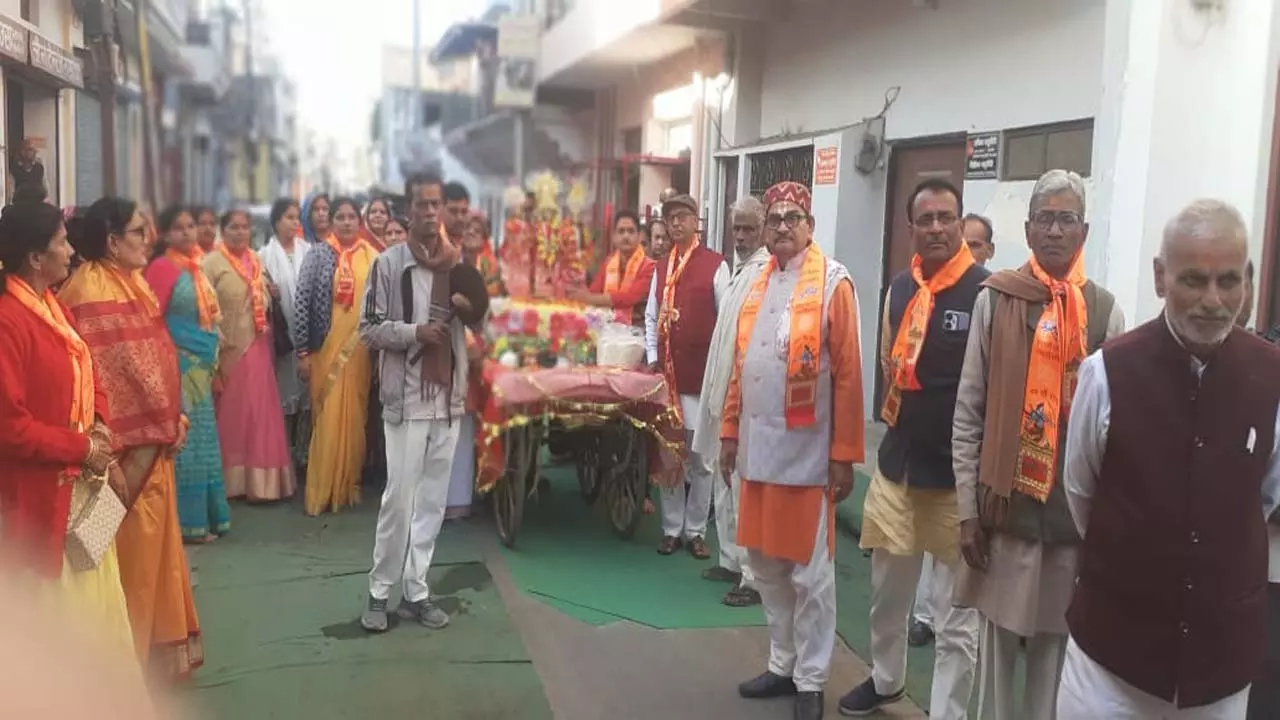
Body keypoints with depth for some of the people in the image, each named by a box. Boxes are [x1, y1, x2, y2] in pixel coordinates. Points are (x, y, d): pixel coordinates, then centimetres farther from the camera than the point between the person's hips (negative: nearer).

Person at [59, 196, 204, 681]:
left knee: (153, 546, 18)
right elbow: (93, 378, -22)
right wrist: (108, 452, -23)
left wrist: (175, 418, 11)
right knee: (131, 552, 3)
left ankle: (155, 647, 32)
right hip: (126, 449, -9)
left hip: (152, 443, 9)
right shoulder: (90, 292, -17)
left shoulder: (133, 283, 12)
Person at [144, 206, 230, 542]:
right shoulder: (162, 267, -10)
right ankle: (187, 521, 5)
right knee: (184, 440, -3)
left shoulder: (195, 266, 14)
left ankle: (204, 515, 21)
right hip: (178, 366, -8)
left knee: (200, 439, 12)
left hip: (200, 367, 8)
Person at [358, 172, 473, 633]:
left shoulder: (460, 261, 10)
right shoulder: (389, 263, -3)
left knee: (433, 499, 9)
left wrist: (469, 309, -3)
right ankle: (379, 591, 14)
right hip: (406, 396, -4)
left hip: (449, 394, 4)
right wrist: (414, 332, -18)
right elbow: (369, 329, -4)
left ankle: (416, 591, 18)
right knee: (399, 497, -2)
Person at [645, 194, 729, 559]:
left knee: (701, 457, 1)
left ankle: (695, 531, 13)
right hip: (667, 371, 5)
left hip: (702, 372, -5)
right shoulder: (662, 268, 13)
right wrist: (652, 359, 4)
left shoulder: (716, 265, -4)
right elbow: (651, 316, 14)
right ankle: (671, 529, 19)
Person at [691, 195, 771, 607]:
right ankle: (731, 560, 30)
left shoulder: (765, 273, -15)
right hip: (726, 394, 10)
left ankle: (754, 578, 3)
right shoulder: (740, 271, 17)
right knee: (725, 486, 18)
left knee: (745, 489, -5)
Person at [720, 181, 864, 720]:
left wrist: (844, 455, -13)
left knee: (809, 572, 4)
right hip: (758, 447, 6)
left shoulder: (832, 282, -7)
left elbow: (848, 374, -11)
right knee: (765, 563, 14)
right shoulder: (757, 283, 12)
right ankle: (782, 665, 30)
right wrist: (730, 431, 13)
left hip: (806, 451, -6)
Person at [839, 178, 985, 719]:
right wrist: (895, 408, 10)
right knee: (887, 590, 22)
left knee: (958, 614, 6)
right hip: (897, 462, 6)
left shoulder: (987, 291, -12)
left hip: (959, 471, -6)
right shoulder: (899, 289, 8)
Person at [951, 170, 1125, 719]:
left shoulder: (1104, 310, 1)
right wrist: (968, 507, -1)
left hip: (1074, 512, 1)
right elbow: (968, 412, 0)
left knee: (1055, 650, 11)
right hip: (1004, 507, 0)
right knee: (997, 647, 10)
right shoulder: (995, 299, -1)